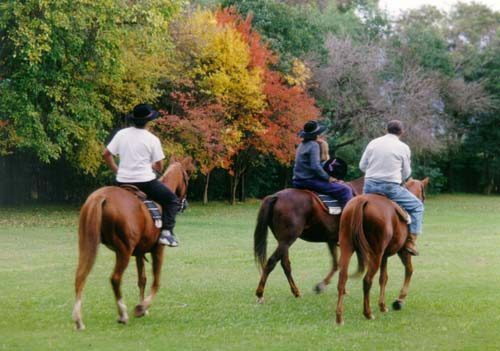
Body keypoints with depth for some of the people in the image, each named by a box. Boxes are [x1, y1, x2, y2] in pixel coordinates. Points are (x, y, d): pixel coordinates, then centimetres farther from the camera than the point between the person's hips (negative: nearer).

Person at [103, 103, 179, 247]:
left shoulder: (121, 134, 2)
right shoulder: (152, 139, -7)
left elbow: (106, 154, 5)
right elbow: (159, 166, -4)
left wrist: (116, 170, 17)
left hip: (123, 182, 4)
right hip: (145, 181, -4)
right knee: (171, 200, 12)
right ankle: (166, 231, -4)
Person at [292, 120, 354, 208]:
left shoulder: (301, 145, 15)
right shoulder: (313, 145, -12)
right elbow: (315, 166, -22)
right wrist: (328, 178, -12)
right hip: (310, 181, -10)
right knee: (345, 190, -11)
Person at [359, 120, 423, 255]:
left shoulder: (373, 143, 7)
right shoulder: (403, 148, -2)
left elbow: (362, 166, 9)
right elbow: (406, 172, 4)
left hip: (369, 186, 4)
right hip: (391, 188, -4)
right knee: (417, 206, 12)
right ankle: (411, 241, 3)